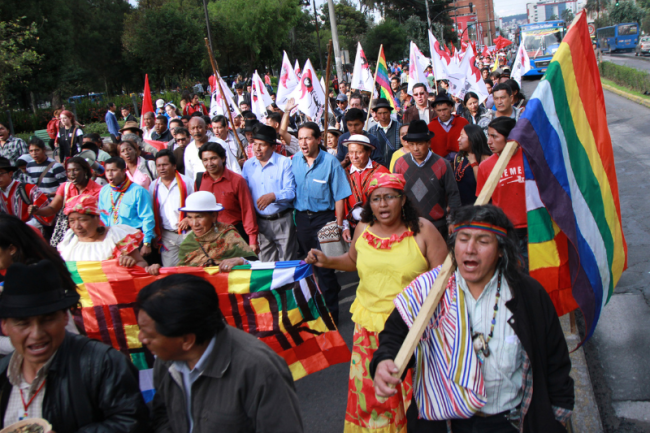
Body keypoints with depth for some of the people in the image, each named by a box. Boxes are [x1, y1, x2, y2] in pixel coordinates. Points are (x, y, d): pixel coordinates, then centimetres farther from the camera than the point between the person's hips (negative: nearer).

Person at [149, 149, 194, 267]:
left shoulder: (187, 182, -1)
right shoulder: (153, 186, 12)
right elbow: (152, 212, 18)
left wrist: (189, 219, -12)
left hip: (187, 232, -3)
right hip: (166, 235, 3)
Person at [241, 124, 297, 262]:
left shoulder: (284, 163, -4)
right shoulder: (248, 165, 9)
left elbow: (291, 191, -11)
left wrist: (273, 196, -29)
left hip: (282, 220, -4)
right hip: (261, 222, 4)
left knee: (286, 263, -1)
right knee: (266, 263, 10)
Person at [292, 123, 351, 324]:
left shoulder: (330, 162, -11)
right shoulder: (294, 161, 2)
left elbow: (339, 196, -9)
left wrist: (338, 225, -11)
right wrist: (296, 220, 5)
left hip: (323, 217, -5)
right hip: (301, 217, 5)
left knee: (324, 264, -1)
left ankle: (330, 313, 11)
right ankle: (333, 287, 40)